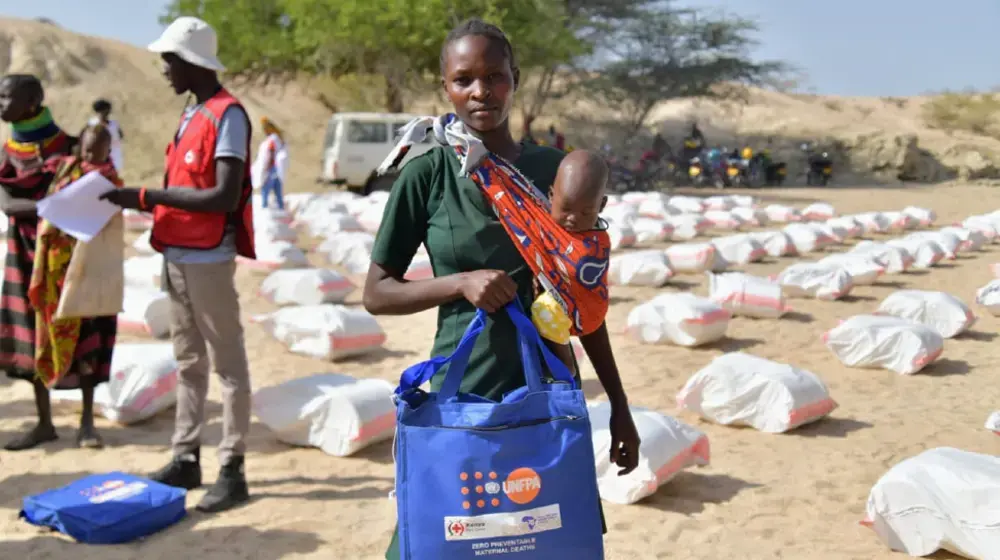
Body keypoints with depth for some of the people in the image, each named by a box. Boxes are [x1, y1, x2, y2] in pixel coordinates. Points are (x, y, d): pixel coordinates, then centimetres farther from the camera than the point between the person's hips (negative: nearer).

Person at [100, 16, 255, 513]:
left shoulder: (227, 116, -13)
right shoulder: (192, 116, 13)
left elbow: (225, 197, -21)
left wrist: (148, 196, -19)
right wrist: (140, 202, 5)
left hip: (208, 259, -9)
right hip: (177, 256, 9)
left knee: (227, 363, -1)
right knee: (188, 363, 14)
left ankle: (233, 470, 4)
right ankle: (186, 459, 24)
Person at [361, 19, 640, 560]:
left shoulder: (554, 169, 1)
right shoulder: (427, 174, -7)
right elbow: (376, 293, -2)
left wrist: (619, 404, 9)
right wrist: (460, 282, -19)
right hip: (462, 395, -2)